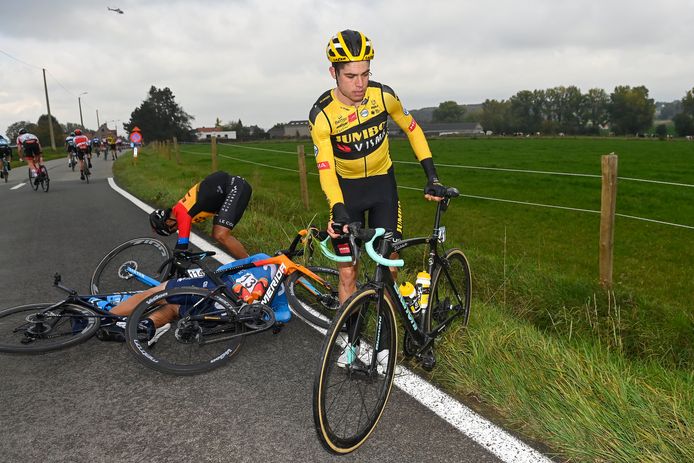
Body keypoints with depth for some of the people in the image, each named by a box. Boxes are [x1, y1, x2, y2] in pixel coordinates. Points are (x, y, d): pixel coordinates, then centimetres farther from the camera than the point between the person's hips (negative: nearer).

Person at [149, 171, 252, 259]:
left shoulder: (183, 214, -14)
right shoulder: (179, 209, 13)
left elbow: (181, 247, -13)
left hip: (236, 188, -10)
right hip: (231, 188, 10)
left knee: (221, 236, -19)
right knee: (217, 235, 11)